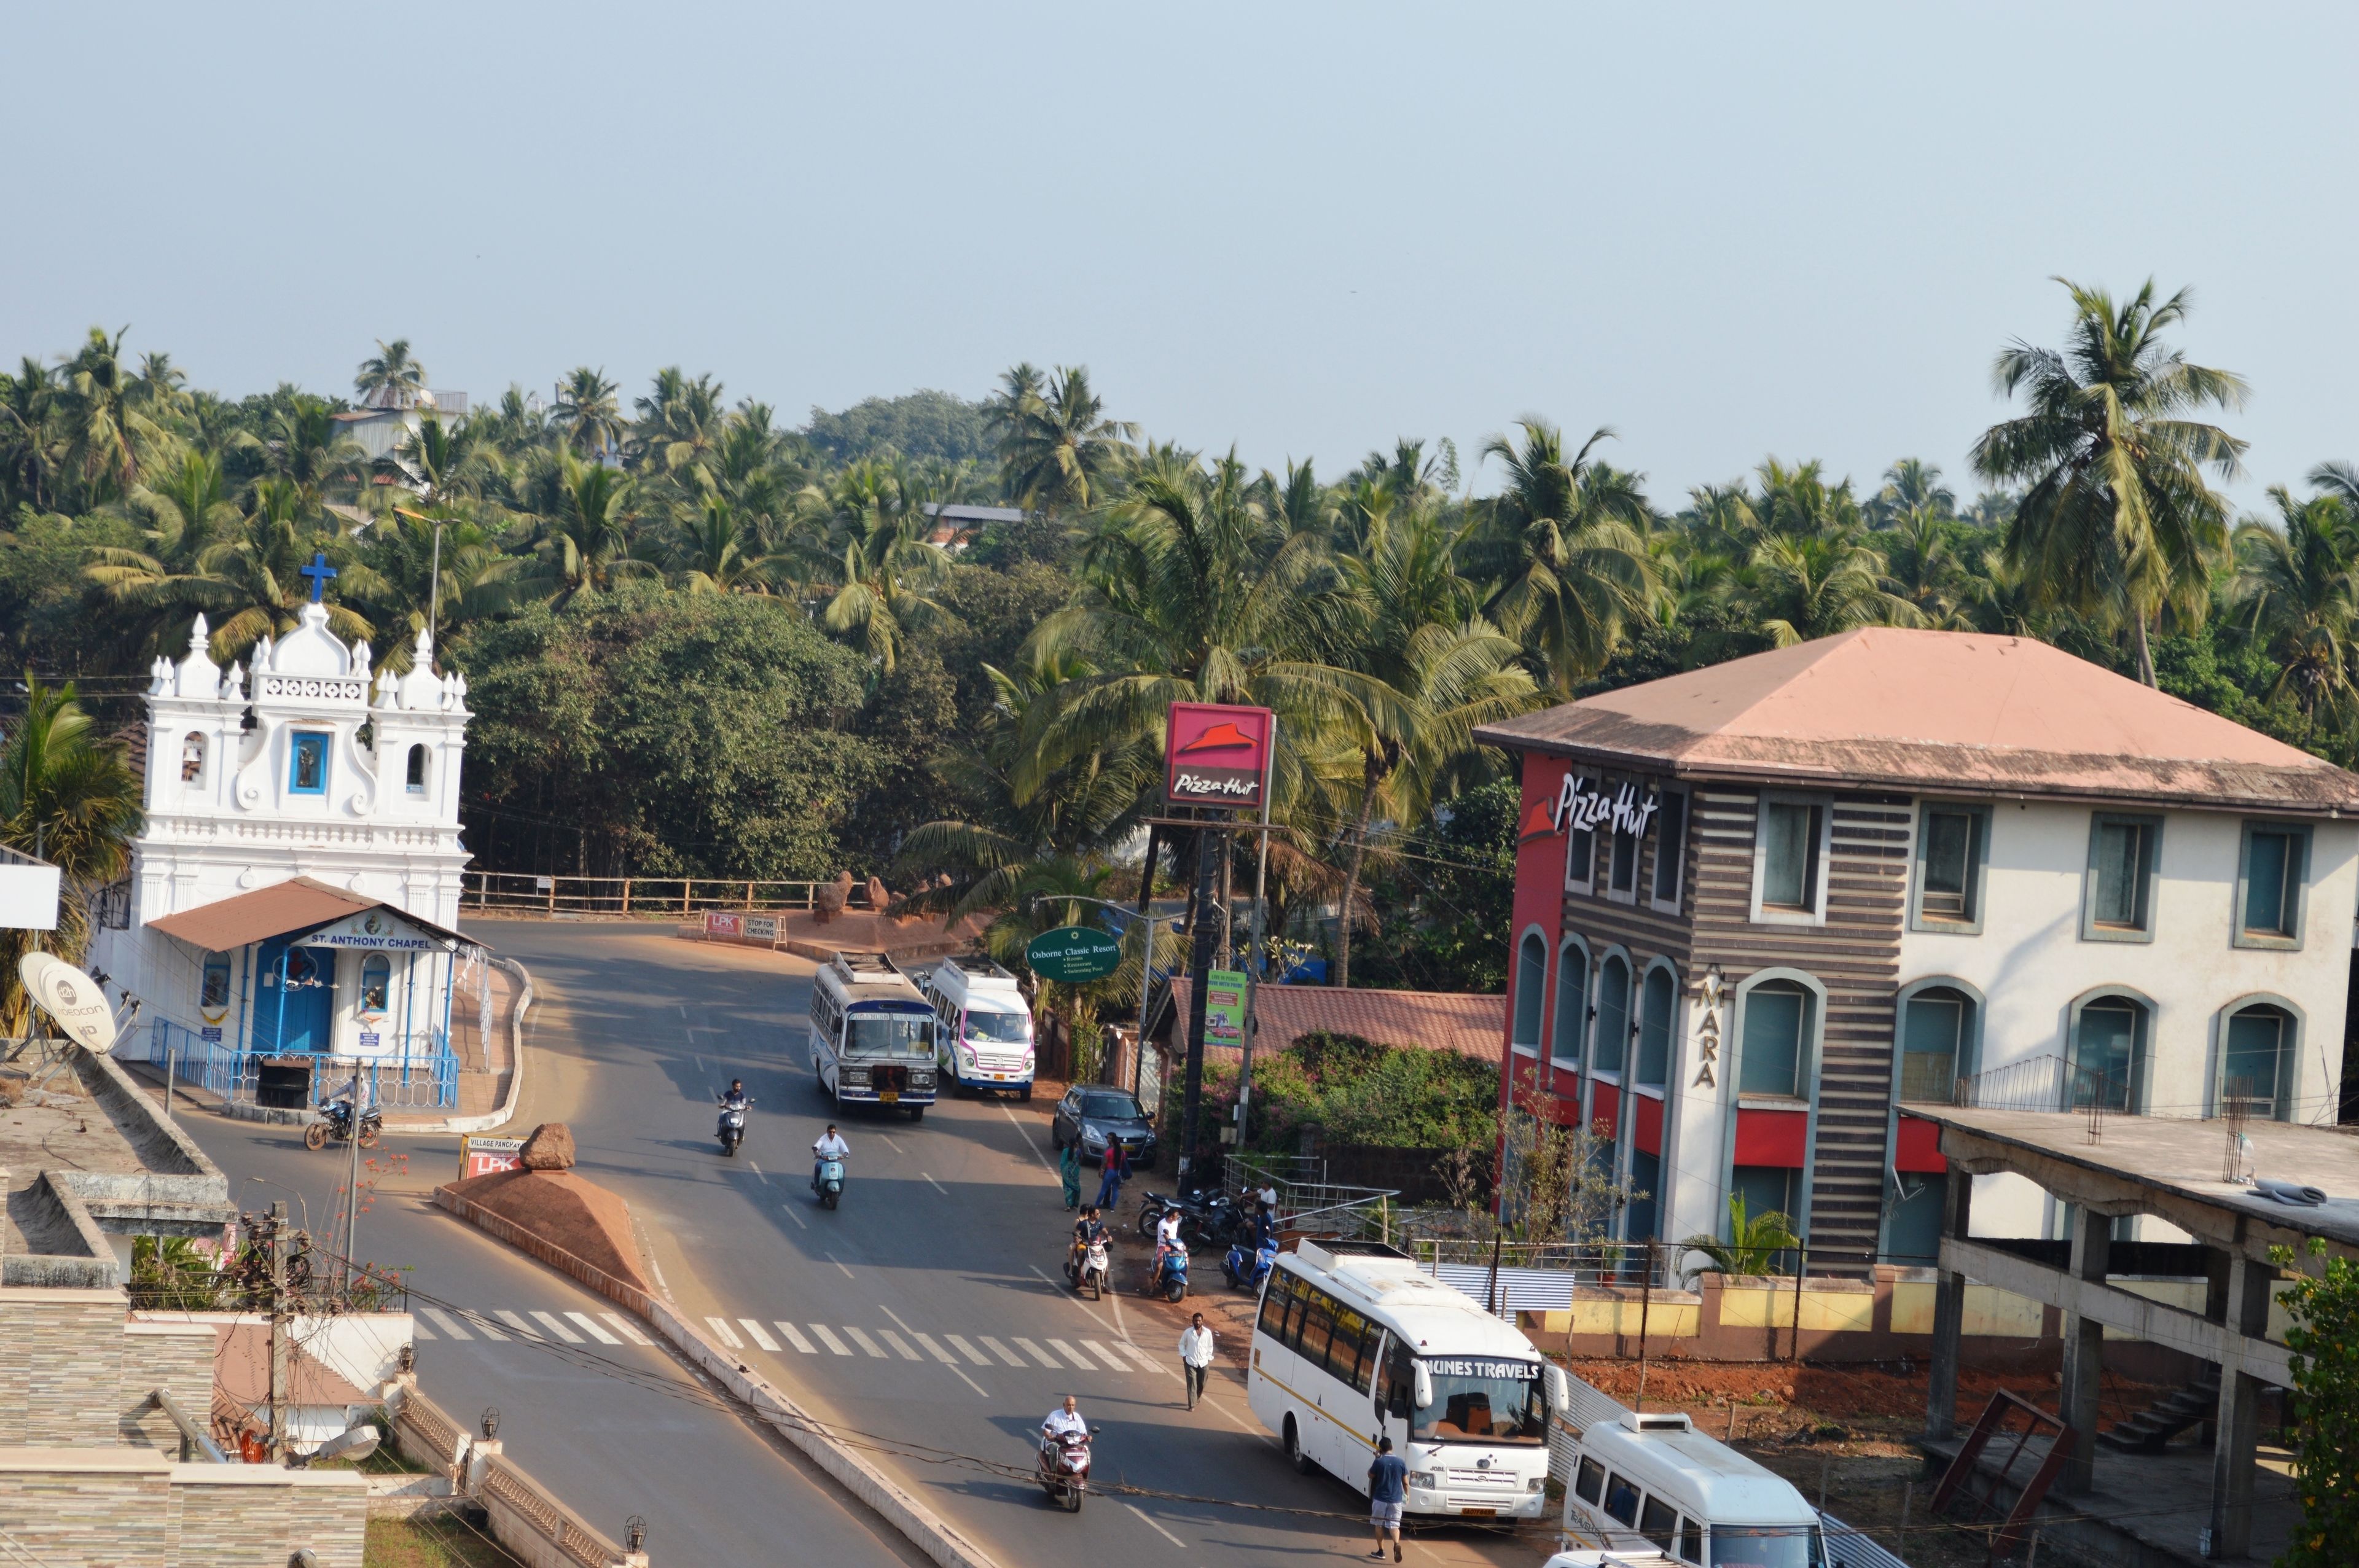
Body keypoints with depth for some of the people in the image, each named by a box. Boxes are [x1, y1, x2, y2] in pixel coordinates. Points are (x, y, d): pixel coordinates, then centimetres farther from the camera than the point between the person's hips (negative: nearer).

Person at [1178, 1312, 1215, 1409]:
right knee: (1191, 1384, -7)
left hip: (1203, 1363, 2)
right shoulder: (1187, 1332, -6)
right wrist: (1184, 1356, -5)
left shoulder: (1208, 1332, -1)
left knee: (1201, 1384, 11)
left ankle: (1197, 1398, 38)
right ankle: (1192, 1405, -4)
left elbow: (1210, 1347, 9)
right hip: (1190, 1362, -2)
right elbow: (1181, 1344, 5)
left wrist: (1208, 1359, 4)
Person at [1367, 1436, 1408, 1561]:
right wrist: (1407, 1494, 20)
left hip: (1380, 1499, -2)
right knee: (1394, 1525, 4)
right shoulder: (1400, 1462, -2)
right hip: (1396, 1499, 2)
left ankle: (1381, 1551, 16)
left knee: (1379, 1524, 13)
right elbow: (1405, 1482, 3)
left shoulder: (1379, 1462, -11)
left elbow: (1370, 1475, 6)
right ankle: (1397, 1544, -25)